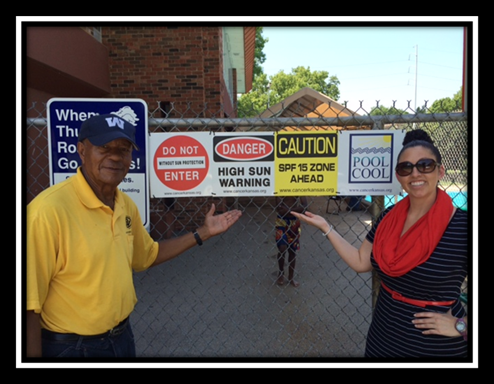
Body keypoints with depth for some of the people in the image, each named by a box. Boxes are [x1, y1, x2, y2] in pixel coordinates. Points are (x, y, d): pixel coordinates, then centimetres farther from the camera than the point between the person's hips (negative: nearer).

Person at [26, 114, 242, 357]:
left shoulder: (126, 205, -1)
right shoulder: (49, 209, -25)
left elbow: (146, 255, 12)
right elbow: (31, 301, -20)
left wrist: (202, 234, 7)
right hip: (71, 346, -7)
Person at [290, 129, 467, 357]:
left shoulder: (461, 226, -19)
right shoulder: (388, 217, -2)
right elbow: (360, 262, 1)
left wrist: (461, 326, -17)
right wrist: (325, 228, -3)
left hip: (436, 346, -5)